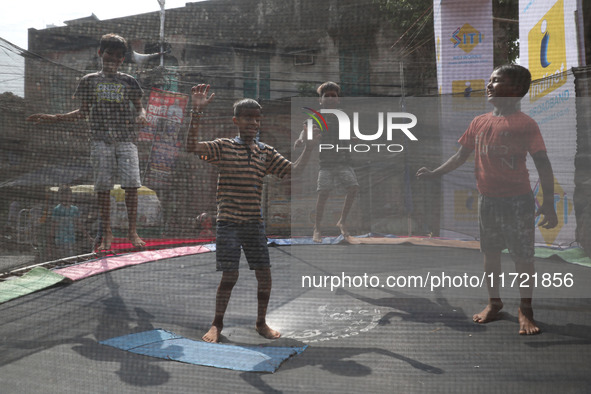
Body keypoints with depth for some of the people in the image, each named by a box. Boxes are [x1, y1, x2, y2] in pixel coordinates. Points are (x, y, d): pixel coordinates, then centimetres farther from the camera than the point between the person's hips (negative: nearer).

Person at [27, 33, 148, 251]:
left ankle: (132, 231, -1)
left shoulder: (128, 81, 12)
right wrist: (52, 118, 9)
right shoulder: (90, 80, 14)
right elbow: (83, 112, 16)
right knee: (103, 185, -2)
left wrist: (141, 116, -11)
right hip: (101, 139, 1)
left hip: (126, 138, 0)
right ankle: (107, 233, 6)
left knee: (131, 184, -10)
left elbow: (139, 106, 13)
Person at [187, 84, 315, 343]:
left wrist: (309, 146, 0)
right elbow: (192, 146, -15)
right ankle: (217, 325, 21)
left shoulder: (266, 152, 9)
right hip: (228, 223, -3)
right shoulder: (223, 147, -1)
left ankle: (261, 323, 26)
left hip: (254, 222, 4)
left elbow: (293, 171, 7)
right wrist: (196, 111, -21)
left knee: (264, 275, 4)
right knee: (230, 276, -2)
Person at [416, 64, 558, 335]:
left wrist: (549, 204, -14)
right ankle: (494, 302, 30)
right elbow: (462, 155, 12)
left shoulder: (525, 124, -9)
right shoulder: (479, 123, 6)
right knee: (490, 253, 14)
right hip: (487, 199, 5)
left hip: (517, 200, -5)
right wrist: (434, 173, 4)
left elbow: (542, 164, -10)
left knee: (523, 256, 2)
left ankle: (525, 310, 17)